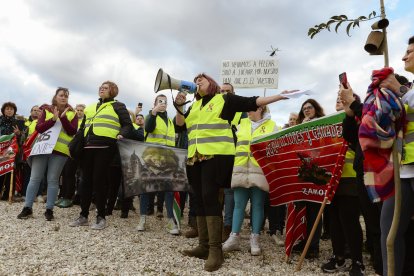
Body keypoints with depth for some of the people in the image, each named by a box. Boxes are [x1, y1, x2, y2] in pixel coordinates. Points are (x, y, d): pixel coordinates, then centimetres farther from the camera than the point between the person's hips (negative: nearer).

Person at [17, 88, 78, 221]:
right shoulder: (46, 110, 12)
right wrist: (53, 119, -12)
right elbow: (38, 128, 0)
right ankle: (27, 208, 10)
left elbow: (72, 132, -4)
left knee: (53, 180, -2)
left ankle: (49, 209, 5)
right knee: (35, 178, 2)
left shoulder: (72, 114, 9)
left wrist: (63, 117, -13)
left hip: (59, 150, -1)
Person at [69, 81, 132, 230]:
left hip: (105, 147, -6)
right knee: (86, 180, 5)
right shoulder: (91, 107, 24)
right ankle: (83, 216, 14)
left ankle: (101, 217, 2)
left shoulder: (118, 106, 7)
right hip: (88, 146, 6)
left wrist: (121, 135, -17)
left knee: (99, 180, -7)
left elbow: (128, 125, 1)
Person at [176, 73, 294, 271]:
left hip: (217, 155, -6)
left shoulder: (225, 99, 6)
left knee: (210, 197, -16)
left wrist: (279, 96, -4)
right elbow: (180, 123, 21)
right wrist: (179, 106, 4)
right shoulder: (195, 105, 23)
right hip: (196, 157, 7)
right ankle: (204, 246, 16)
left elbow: (252, 102, 1)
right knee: (200, 199, 7)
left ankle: (215, 249, -10)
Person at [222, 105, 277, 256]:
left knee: (257, 204, 3)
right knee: (239, 204, 4)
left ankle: (255, 239, 12)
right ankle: (234, 237, 9)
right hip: (240, 170, 3)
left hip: (260, 171, -2)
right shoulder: (242, 124, 16)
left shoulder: (272, 126, 7)